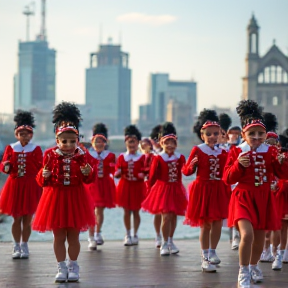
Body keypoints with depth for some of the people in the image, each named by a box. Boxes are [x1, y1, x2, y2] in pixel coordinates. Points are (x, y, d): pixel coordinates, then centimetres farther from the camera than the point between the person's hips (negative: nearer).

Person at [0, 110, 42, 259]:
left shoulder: (36, 149, 2)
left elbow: (41, 168, 2)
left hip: (31, 186, -1)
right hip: (15, 185, 1)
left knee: (27, 218, 2)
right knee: (17, 218, 5)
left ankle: (24, 246, 13)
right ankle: (17, 247, 14)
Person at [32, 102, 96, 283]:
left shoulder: (83, 156, -3)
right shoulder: (51, 156, -4)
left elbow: (89, 180, 0)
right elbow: (43, 182, 0)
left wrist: (88, 172, -21)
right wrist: (44, 176, -23)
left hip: (75, 199, 0)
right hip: (56, 198, 0)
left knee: (73, 236, 6)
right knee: (59, 236, 5)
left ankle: (73, 266, 17)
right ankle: (62, 267, 15)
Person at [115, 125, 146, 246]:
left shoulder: (142, 157, -1)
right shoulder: (121, 157, 3)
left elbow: (145, 172, -2)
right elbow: (116, 174, 2)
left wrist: (142, 175, -25)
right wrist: (118, 173, -21)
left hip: (137, 187, -1)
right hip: (125, 187, 1)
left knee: (136, 211, 5)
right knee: (126, 212, 6)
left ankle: (135, 235, 15)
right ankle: (128, 235, 18)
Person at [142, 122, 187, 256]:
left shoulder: (180, 157, 3)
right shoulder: (158, 158, -7)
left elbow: (185, 171, 4)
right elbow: (153, 176, -3)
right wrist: (150, 189, -1)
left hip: (176, 190, 4)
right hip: (163, 189, -4)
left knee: (174, 216, 12)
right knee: (167, 216, -11)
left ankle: (170, 242, 29)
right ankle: (165, 244, 2)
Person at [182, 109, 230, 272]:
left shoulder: (223, 153, 6)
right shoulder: (197, 150, -4)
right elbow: (186, 171, -3)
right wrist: (192, 164, -21)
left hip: (219, 190, 3)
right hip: (202, 190, -3)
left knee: (218, 224, 3)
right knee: (205, 225, 1)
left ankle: (212, 252, 21)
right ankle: (205, 258, 11)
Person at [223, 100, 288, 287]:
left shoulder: (271, 151, 2)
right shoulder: (237, 152, -4)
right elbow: (228, 179, -6)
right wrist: (239, 165, -22)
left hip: (264, 199, 3)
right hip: (244, 198, -3)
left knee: (260, 238, 13)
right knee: (247, 234, -23)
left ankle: (253, 266, 41)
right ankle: (243, 273, -8)